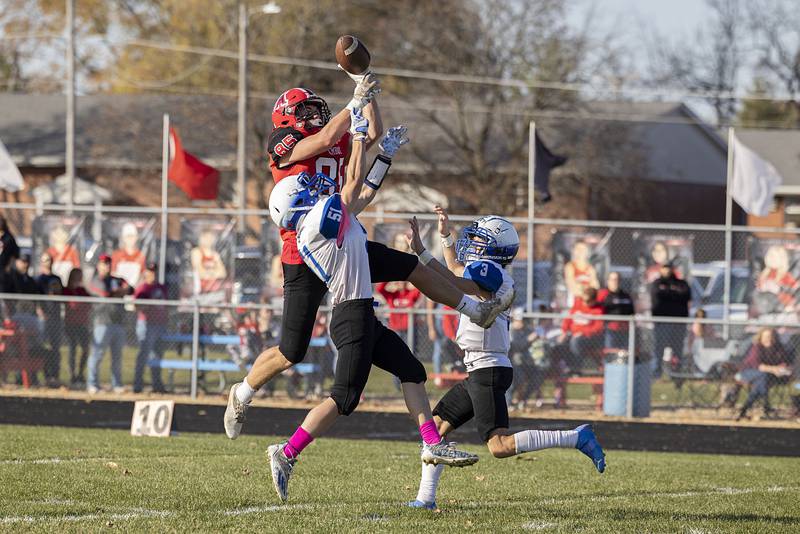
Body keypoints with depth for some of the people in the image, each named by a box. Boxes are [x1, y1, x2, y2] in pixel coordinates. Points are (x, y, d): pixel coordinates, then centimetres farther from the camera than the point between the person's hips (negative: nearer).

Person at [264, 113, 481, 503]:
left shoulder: (316, 225, 13)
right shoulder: (320, 219, -13)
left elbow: (359, 199, 25)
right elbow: (355, 182, -5)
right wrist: (358, 137, 6)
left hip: (362, 320, 10)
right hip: (353, 318, -10)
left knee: (412, 371, 15)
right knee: (343, 398, -11)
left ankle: (433, 445, 15)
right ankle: (287, 454, -9)